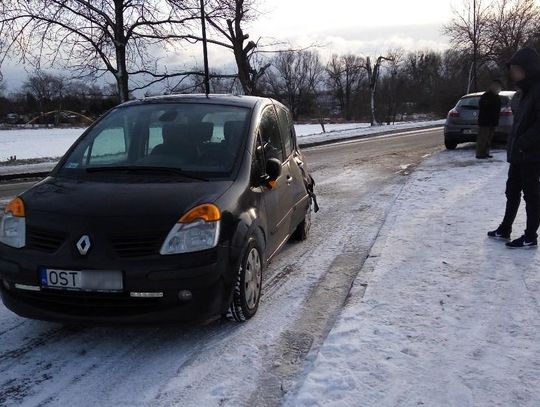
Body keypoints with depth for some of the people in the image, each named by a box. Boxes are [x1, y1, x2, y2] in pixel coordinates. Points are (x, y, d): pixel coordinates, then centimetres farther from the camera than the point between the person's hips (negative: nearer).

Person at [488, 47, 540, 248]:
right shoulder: (524, 92, 13)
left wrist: (523, 144, -18)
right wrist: (513, 145, 10)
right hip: (518, 154, 9)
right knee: (512, 191, 15)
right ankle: (505, 229, 26)